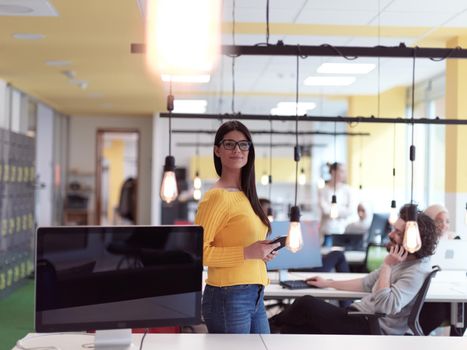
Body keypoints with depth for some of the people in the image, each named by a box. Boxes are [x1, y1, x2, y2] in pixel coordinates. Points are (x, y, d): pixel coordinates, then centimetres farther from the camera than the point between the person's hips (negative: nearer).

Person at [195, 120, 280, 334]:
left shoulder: (245, 195, 13)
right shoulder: (216, 196, -13)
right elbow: (198, 251, -18)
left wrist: (262, 252, 6)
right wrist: (247, 252, -20)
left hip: (254, 297, 9)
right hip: (229, 297, -9)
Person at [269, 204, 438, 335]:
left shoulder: (416, 272, -19)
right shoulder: (400, 262, 13)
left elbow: (384, 305, -30)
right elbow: (367, 284, 23)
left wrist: (387, 266, -23)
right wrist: (328, 283, 23)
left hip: (371, 330, -10)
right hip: (361, 318, 10)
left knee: (306, 304, -9)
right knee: (291, 330, -2)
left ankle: (272, 324, 20)